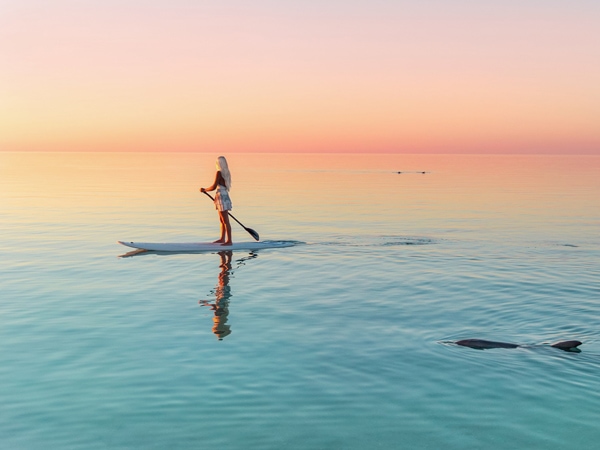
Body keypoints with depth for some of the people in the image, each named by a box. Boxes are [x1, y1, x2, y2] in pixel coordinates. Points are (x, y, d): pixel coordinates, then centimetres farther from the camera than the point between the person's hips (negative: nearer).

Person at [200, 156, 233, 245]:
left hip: (221, 196, -9)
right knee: (222, 220, 17)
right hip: (225, 196, 9)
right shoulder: (226, 173, 11)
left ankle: (229, 241, -5)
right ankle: (222, 238, 26)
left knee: (225, 220, -6)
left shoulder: (219, 172, -14)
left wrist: (204, 190, -2)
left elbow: (214, 187, -18)